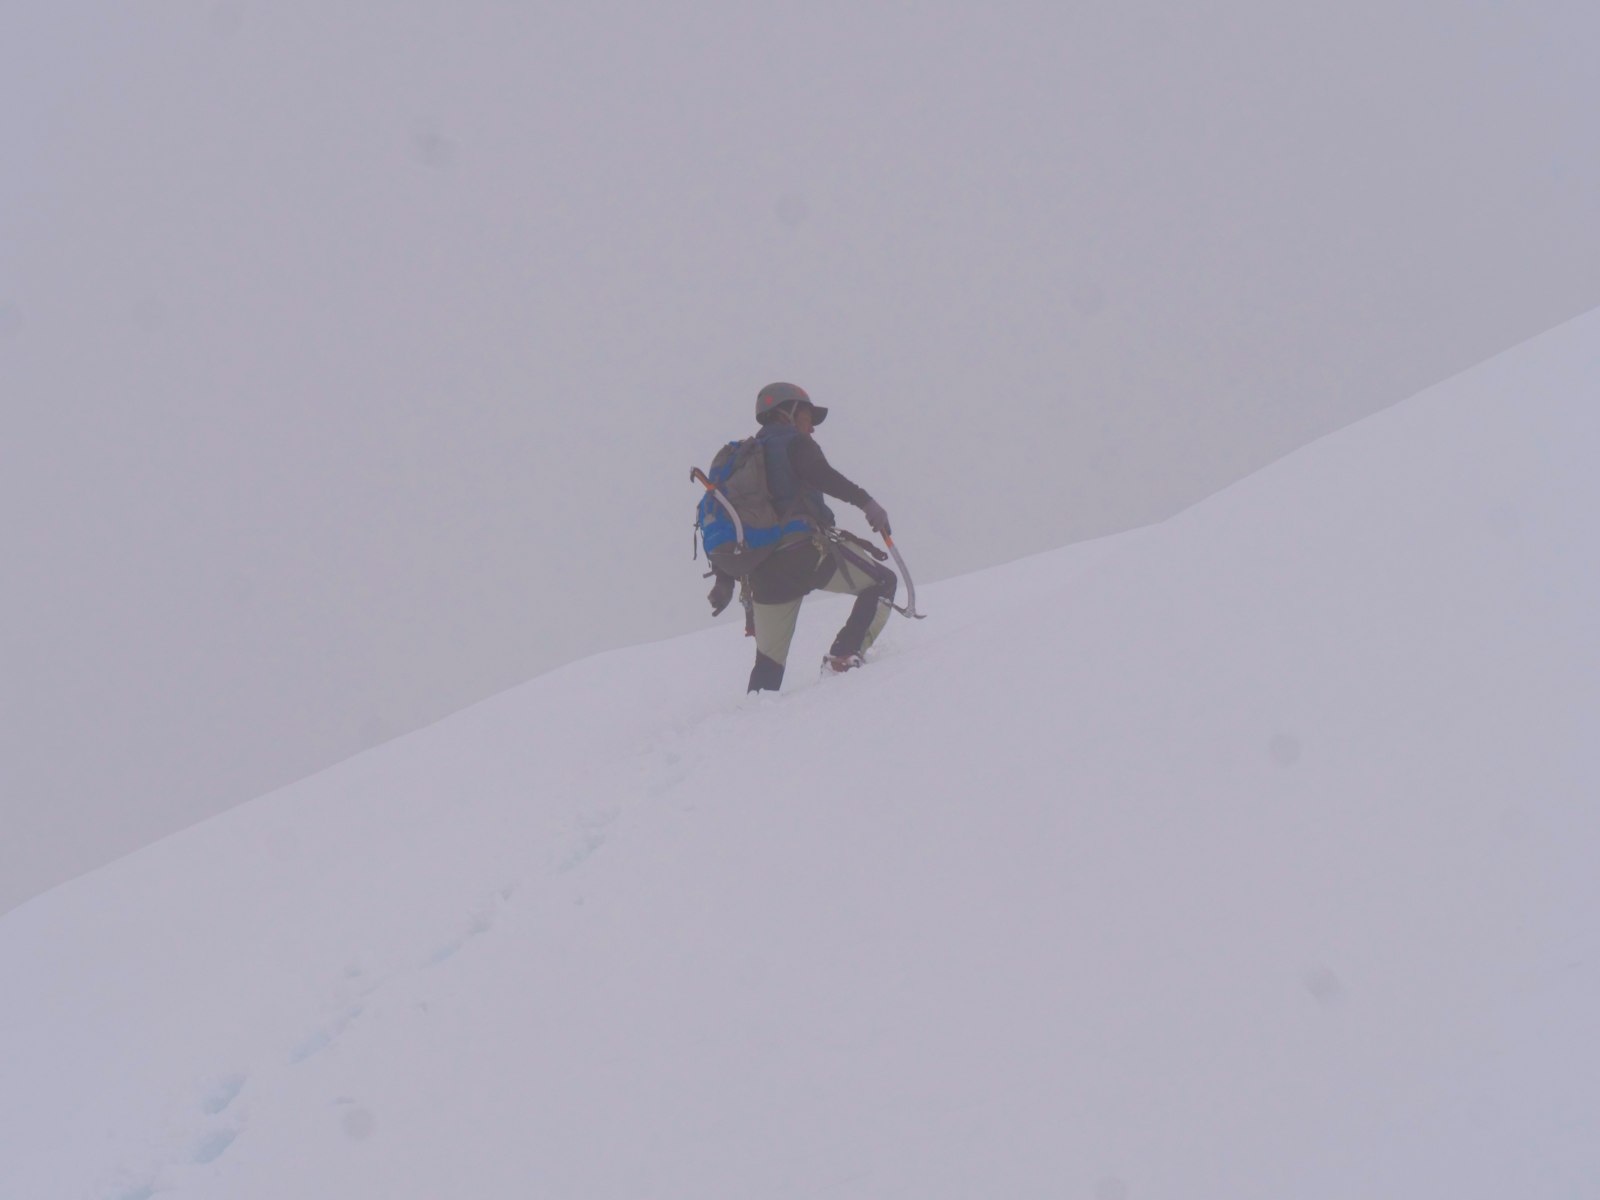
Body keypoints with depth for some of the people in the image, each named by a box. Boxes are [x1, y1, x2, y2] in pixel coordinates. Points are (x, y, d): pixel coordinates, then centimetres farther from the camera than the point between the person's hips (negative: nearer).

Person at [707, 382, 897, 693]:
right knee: (882, 582, 8)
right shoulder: (794, 442, 6)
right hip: (807, 550, -7)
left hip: (763, 571, 7)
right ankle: (843, 658, -8)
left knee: (769, 663, 16)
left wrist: (725, 580, 26)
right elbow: (819, 474, -17)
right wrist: (865, 501, -22)